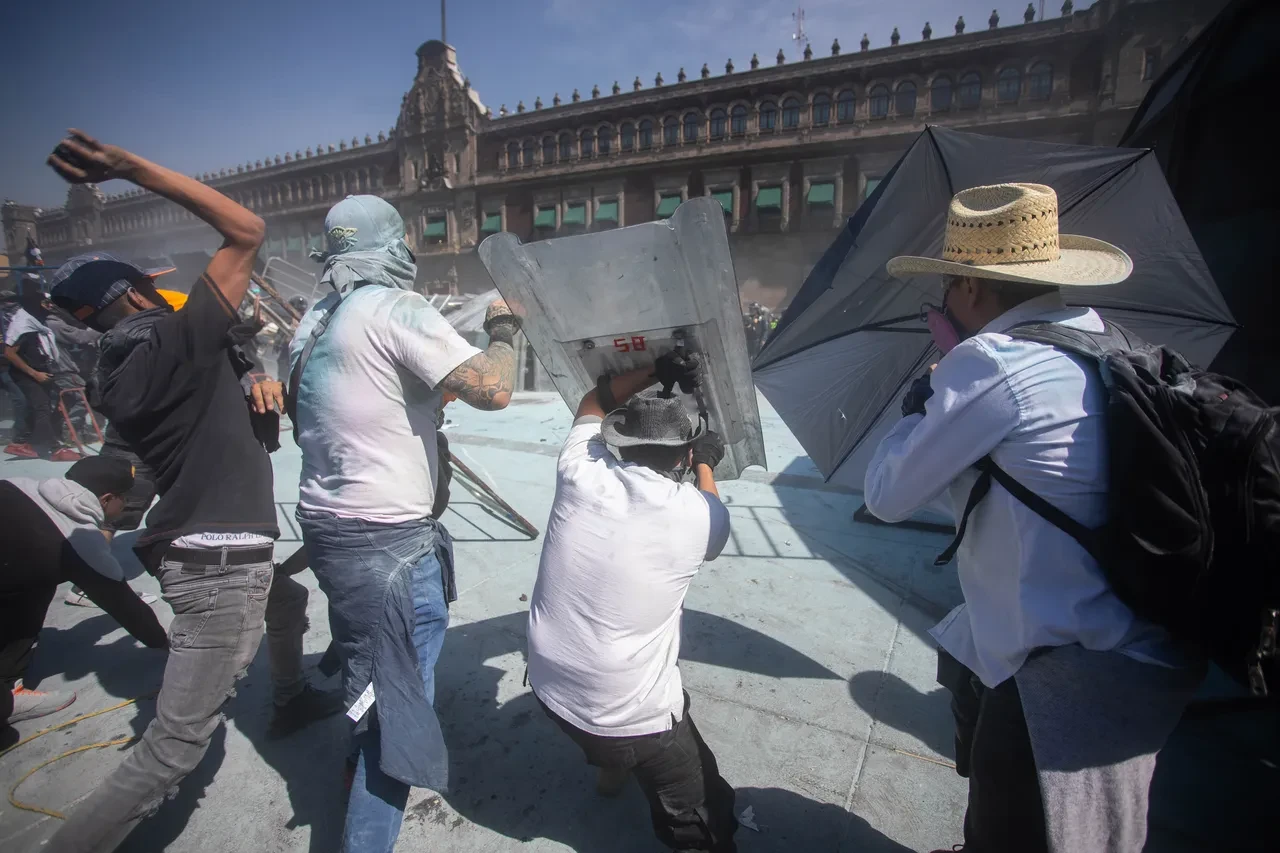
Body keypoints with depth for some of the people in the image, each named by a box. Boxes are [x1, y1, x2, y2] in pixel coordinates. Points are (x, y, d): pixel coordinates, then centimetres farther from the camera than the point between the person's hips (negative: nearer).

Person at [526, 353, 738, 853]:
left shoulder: (580, 477, -10)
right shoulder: (697, 515, -16)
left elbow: (592, 404, 12)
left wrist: (653, 372, 9)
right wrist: (706, 465, 26)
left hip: (548, 688, 6)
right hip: (631, 718, -5)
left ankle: (610, 765, 53)